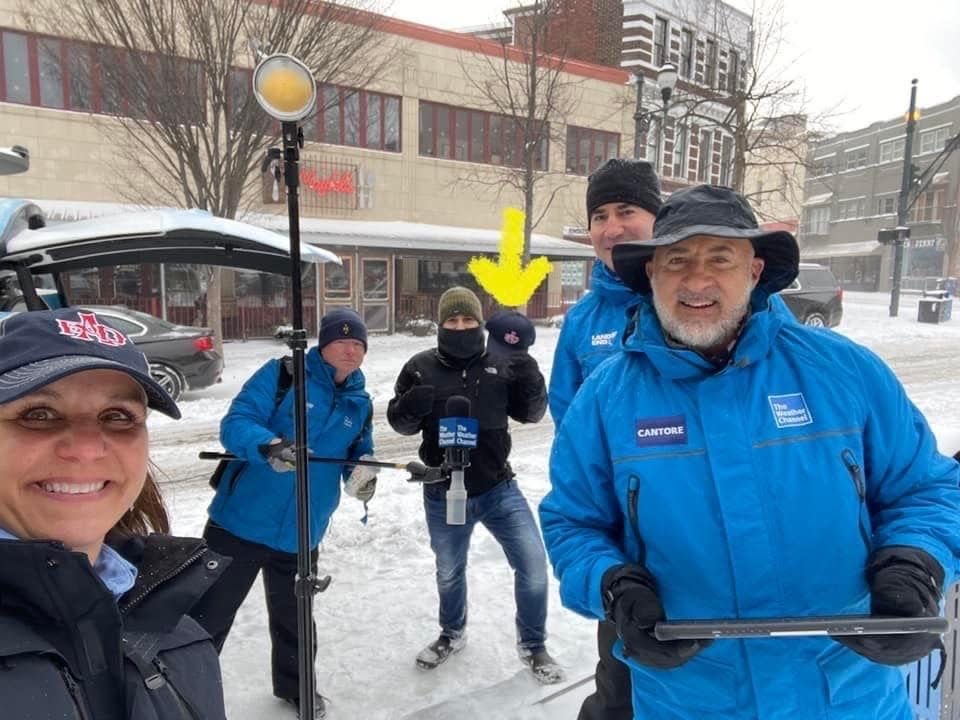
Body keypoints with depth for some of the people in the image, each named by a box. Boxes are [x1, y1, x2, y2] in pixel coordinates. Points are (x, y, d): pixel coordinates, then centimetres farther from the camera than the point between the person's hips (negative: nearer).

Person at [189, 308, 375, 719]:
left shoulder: (361, 405, 4)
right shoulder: (281, 375, -12)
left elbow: (359, 458, 11)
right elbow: (234, 425, -19)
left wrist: (362, 475, -12)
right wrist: (268, 445, -40)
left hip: (300, 535, 4)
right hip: (239, 523, -4)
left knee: (293, 619, 23)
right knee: (207, 618, 9)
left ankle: (294, 687, 48)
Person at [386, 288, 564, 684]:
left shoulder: (501, 364, -7)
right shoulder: (421, 367, -8)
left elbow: (531, 414, -2)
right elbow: (400, 422, -2)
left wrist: (529, 377, -21)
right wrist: (410, 407, -26)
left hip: (498, 488, 0)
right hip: (443, 495, 0)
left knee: (533, 565, 0)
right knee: (449, 572, 21)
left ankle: (533, 645, 27)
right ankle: (452, 634, 50)